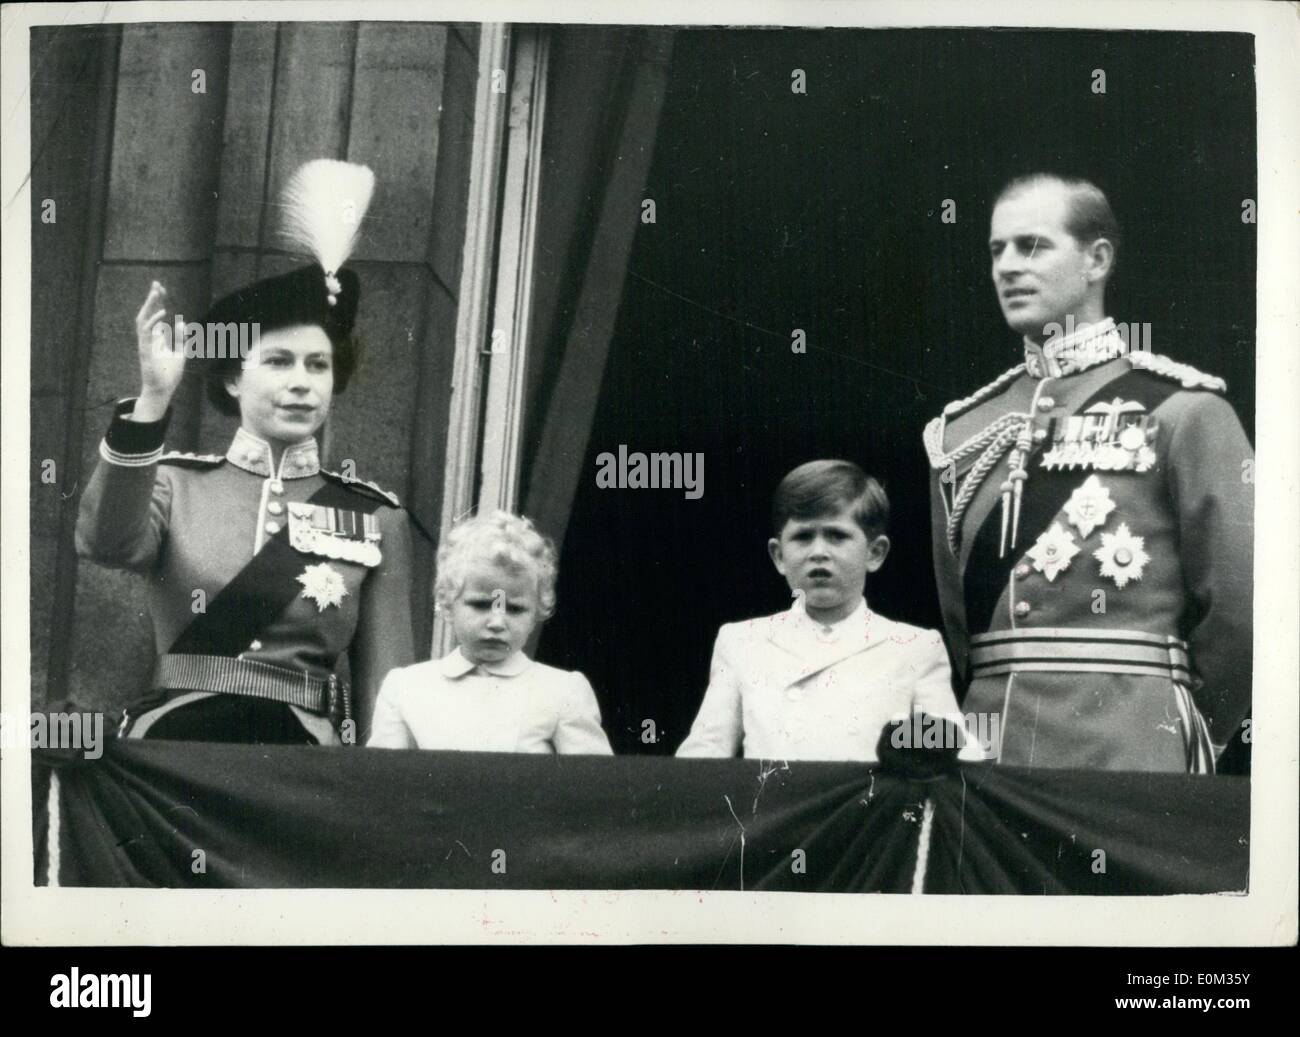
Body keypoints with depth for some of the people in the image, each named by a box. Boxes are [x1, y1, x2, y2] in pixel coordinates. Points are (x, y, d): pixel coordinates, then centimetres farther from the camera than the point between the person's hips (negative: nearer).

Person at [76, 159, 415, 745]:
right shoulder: (177, 484, 4)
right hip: (173, 740, 0)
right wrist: (154, 398, -27)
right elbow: (106, 543, -19)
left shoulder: (376, 517, 4)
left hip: (305, 749, 0)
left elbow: (387, 688, 5)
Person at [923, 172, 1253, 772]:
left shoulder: (1178, 409, -1)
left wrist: (1188, 738, 6)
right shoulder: (959, 430, 13)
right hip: (987, 751, 4)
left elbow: (1240, 607, -1)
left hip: (1125, 755, -4)